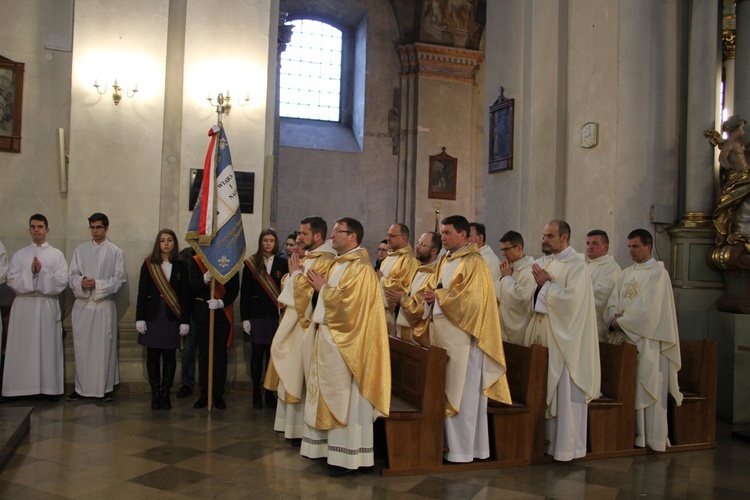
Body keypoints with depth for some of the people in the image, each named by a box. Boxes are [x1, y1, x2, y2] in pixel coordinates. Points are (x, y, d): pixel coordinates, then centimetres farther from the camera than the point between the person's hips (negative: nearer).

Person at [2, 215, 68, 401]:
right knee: (23, 347, 2)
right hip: (23, 306, 2)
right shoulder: (19, 255, 10)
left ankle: (51, 387, 6)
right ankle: (24, 386, 9)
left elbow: (61, 281, -4)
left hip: (48, 306, -1)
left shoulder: (57, 255, 5)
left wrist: (42, 271, -15)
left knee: (48, 346, 1)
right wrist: (30, 272, -14)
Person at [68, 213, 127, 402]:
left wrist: (97, 284, -16)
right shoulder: (80, 250, 9)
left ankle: (107, 387, 9)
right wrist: (82, 282, -16)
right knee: (81, 347, 5)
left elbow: (120, 279, -3)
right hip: (82, 304, 2)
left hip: (104, 305, -2)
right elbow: (71, 275, 5)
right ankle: (81, 387, 15)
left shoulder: (116, 252, 2)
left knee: (104, 347, 1)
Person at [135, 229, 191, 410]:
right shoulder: (149, 264, 4)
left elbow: (185, 295, 1)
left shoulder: (181, 266, 4)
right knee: (152, 356, 3)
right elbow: (142, 292, 1)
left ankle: (165, 394, 12)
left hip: (172, 317, 0)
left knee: (169, 356, 3)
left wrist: (185, 320, -4)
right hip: (152, 315, 0)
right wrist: (140, 318, -5)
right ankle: (155, 394, 12)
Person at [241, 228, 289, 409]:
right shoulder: (251, 263, 3)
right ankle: (256, 393, 13)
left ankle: (270, 393, 13)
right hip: (256, 314, 0)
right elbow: (245, 292, 1)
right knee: (257, 354, 5)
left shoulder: (282, 263, 4)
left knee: (272, 354, 3)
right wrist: (244, 318, -4)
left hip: (276, 315, 1)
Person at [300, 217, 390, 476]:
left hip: (343, 341, -9)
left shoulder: (359, 267, -12)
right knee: (327, 394, 12)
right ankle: (326, 446, 21)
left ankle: (346, 455, 4)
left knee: (343, 396, -3)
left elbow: (346, 300, -22)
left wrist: (323, 287, -8)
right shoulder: (337, 264, 16)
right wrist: (320, 286, 2)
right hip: (325, 336, 9)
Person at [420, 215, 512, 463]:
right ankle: (449, 441, 19)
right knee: (447, 389, 11)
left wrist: (438, 296, -10)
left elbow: (469, 298, -19)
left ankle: (463, 449, 6)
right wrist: (430, 293, -4)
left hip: (462, 335, -8)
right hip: (444, 334, 8)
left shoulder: (473, 262, -10)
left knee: (462, 393, -2)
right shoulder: (445, 260, 16)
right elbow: (433, 286, 18)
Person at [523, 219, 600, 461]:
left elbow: (572, 298, -20)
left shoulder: (576, 264, -9)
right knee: (543, 388, 10)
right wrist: (537, 282, -3)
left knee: (564, 390, -2)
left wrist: (547, 283, -12)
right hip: (542, 332, 7)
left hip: (564, 336, -7)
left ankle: (567, 445, 7)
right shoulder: (543, 262, 13)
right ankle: (546, 438, 21)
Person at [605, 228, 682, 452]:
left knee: (648, 386, -3)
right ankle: (630, 433, 13)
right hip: (624, 336, 6)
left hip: (647, 338, -6)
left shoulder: (658, 272, -6)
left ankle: (653, 438, 4)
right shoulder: (627, 273, 16)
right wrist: (614, 318, -10)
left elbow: (648, 307, -15)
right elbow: (613, 301, 10)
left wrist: (621, 322, -11)